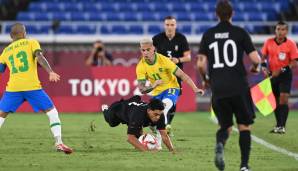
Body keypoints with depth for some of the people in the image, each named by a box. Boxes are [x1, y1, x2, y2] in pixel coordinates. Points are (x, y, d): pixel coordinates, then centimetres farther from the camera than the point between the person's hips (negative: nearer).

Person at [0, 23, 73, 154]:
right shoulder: (31, 43, 11)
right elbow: (39, 57, -7)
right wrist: (50, 72, -17)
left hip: (13, 87, 2)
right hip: (32, 86, -2)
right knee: (51, 111, 8)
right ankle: (58, 142, -2)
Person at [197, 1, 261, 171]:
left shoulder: (208, 34, 6)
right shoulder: (240, 32, 0)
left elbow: (201, 64, 1)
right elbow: (255, 58, -5)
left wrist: (206, 79, 20)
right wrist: (256, 67, 18)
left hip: (218, 89, 2)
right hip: (239, 87, -2)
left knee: (225, 126, 16)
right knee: (245, 126, 10)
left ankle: (220, 144, -18)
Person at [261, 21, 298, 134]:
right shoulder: (269, 42, -1)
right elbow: (263, 56, 12)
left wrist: (281, 70, -21)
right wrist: (264, 67, -6)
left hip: (285, 75, -4)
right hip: (272, 75, 4)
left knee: (283, 99, -15)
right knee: (275, 101, 10)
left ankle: (282, 126, -14)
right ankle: (278, 125, 23)